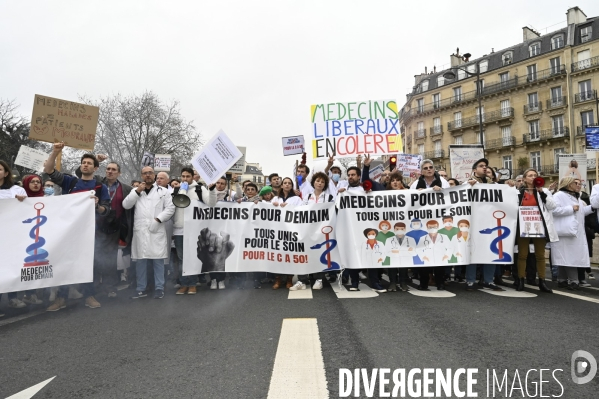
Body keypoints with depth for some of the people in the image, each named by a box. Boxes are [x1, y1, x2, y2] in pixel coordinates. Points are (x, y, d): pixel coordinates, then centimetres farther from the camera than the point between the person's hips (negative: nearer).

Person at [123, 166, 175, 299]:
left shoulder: (163, 191, 8)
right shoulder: (135, 191, 16)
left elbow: (170, 208, 1)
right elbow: (126, 205, 3)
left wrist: (158, 219, -11)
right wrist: (137, 191, -3)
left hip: (157, 230, -2)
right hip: (140, 230, 2)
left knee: (158, 260, -1)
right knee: (140, 260, 6)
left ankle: (159, 288, 6)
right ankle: (141, 289, 15)